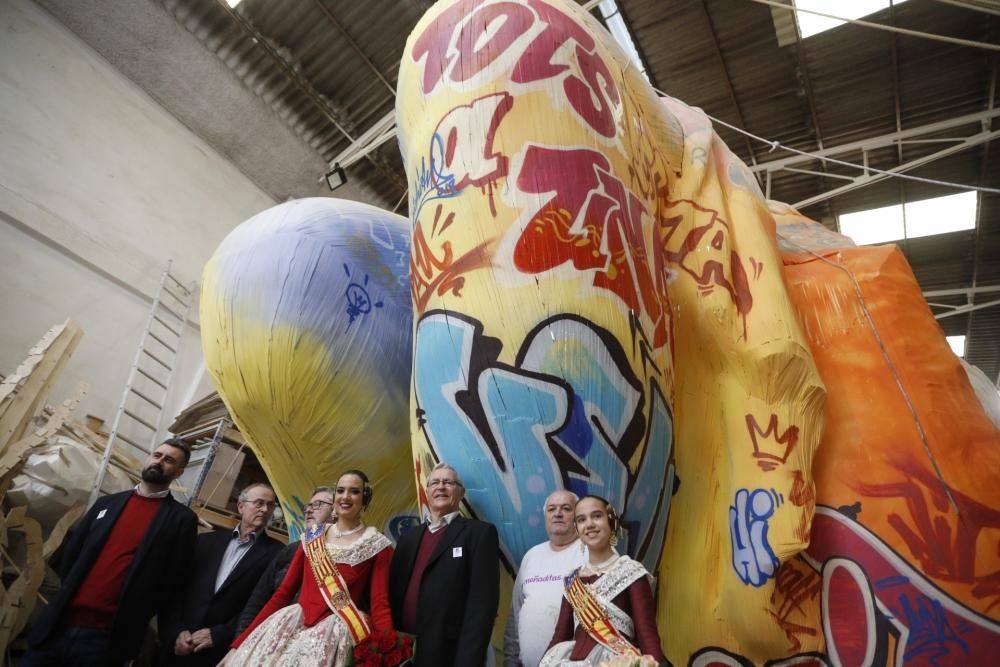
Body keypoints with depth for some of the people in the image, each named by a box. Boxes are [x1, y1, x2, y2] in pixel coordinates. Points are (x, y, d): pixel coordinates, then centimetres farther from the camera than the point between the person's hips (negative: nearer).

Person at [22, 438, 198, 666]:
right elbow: (71, 550, 15)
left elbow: (172, 580, -5)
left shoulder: (181, 519, -4)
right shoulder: (107, 503, 12)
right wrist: (69, 592, 5)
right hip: (58, 626, 4)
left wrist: (134, 620, -3)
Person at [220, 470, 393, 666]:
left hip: (337, 633, -3)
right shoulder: (312, 537, 10)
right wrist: (240, 642, 4)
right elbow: (284, 591, 9)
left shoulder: (378, 545, -1)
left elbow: (379, 605, -6)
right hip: (292, 624, 4)